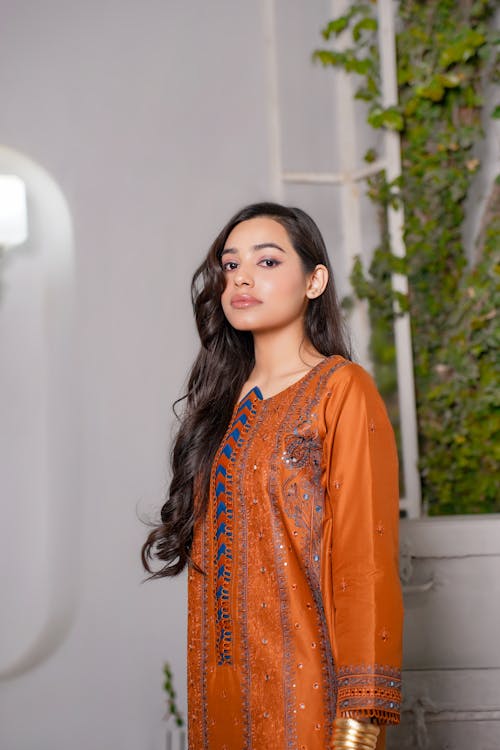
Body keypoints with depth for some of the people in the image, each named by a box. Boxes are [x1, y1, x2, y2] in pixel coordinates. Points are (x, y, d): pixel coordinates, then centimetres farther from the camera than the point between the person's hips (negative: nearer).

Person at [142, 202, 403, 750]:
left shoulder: (342, 390, -7)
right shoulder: (223, 401, 10)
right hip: (219, 686, 5)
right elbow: (208, 552, 13)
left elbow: (367, 562, -13)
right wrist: (203, 694, 6)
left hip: (305, 687, -5)